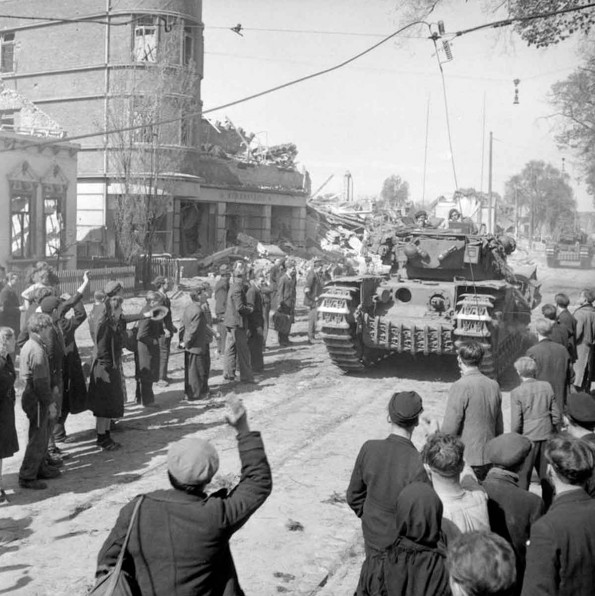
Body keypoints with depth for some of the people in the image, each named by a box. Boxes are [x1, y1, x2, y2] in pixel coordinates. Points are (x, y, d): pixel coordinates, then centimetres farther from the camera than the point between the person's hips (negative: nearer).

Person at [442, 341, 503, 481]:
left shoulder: (460, 387, -15)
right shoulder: (494, 385, 6)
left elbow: (449, 428, -15)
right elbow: (499, 427, 14)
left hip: (466, 459, -7)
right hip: (489, 459, 7)